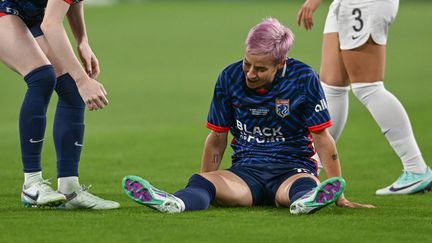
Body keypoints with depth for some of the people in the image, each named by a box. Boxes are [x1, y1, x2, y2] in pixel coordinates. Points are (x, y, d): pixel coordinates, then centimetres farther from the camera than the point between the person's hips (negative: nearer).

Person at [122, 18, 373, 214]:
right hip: (246, 171, 2)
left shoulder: (303, 79, -8)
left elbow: (323, 139, -5)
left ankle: (307, 200, -76)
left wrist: (340, 198, -8)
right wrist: (204, 189, 13)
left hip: (293, 169, -2)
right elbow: (217, 139, 11)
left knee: (302, 187, -40)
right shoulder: (230, 78, 0)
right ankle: (174, 202, -64)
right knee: (204, 182, -32)